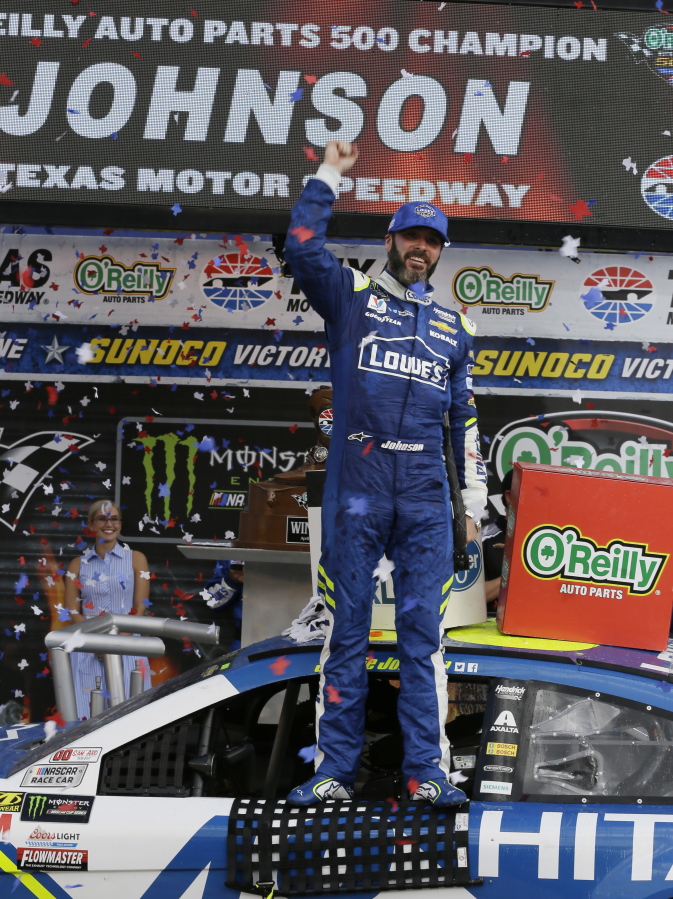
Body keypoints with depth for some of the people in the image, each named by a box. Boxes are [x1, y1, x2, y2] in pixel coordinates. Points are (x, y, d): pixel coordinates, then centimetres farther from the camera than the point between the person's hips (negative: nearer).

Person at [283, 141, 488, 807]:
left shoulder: (453, 328, 19)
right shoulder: (351, 298, 9)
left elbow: (465, 418, 20)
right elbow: (302, 250, -8)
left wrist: (475, 497, 14)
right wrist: (327, 177, -5)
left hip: (425, 499, 2)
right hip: (356, 489, -2)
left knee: (423, 629, -1)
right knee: (346, 627, 0)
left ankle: (427, 771, 1)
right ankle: (335, 768, 4)